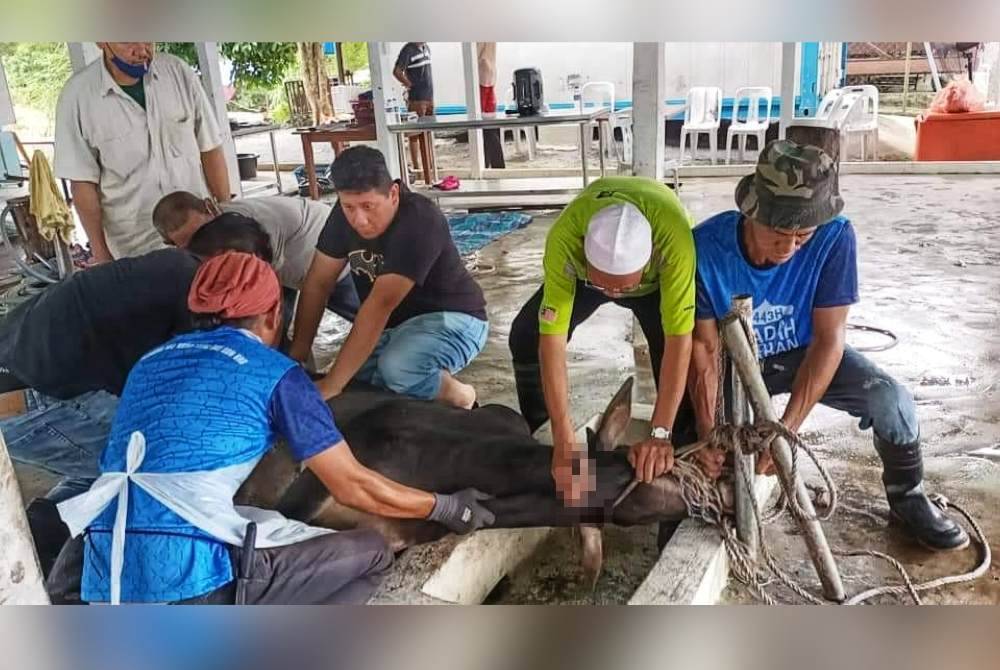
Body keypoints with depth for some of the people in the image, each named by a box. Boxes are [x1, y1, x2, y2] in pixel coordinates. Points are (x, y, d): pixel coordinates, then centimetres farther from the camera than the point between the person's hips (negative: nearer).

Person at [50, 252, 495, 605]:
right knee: (370, 553, 6)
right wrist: (445, 508, 16)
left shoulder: (150, 362, 20)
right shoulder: (274, 372, 1)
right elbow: (353, 486, 2)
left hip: (106, 577, 7)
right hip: (187, 574, -7)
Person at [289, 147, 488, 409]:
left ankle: (457, 396, -5)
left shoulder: (420, 222, -30)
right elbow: (318, 283, -6)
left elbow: (380, 304, -37)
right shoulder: (347, 213, -8)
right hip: (398, 319, 8)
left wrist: (331, 385, -39)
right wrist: (297, 355, -14)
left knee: (397, 368, -34)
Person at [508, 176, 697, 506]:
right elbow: (552, 338, -40)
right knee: (526, 337, -14)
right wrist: (564, 442, -42)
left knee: (681, 346, -22)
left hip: (657, 278, -1)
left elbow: (679, 337, -41)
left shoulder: (673, 234, -46)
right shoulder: (565, 237, -43)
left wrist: (660, 434, -41)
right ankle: (531, 437, 10)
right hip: (583, 270, 1)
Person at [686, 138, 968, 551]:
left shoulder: (835, 237, -26)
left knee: (891, 400, -21)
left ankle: (907, 497, 8)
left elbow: (828, 339, -24)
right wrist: (706, 431, -33)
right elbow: (705, 348, -20)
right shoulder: (705, 247, -27)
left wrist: (787, 428, -34)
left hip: (803, 353, 1)